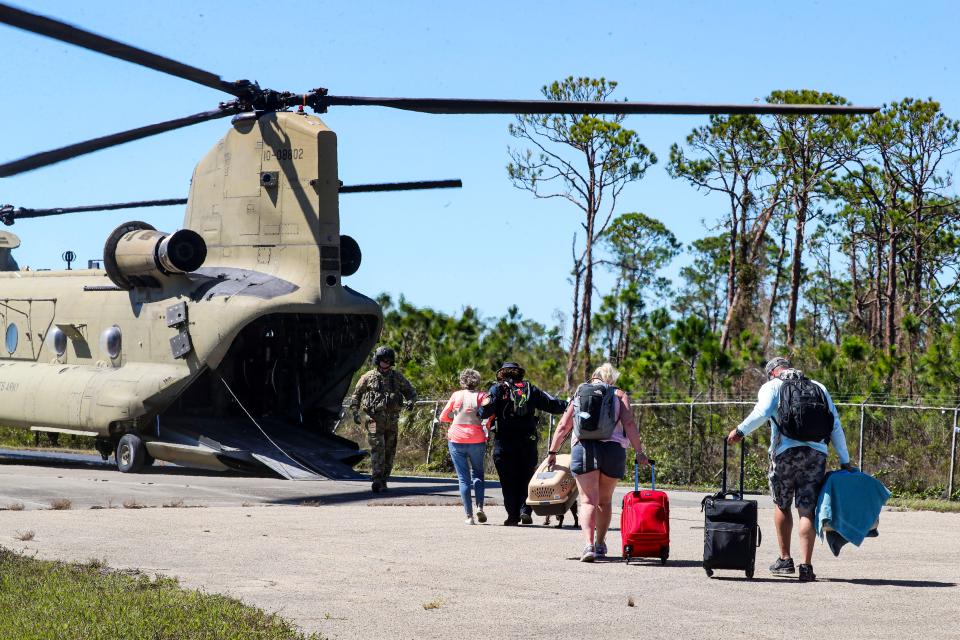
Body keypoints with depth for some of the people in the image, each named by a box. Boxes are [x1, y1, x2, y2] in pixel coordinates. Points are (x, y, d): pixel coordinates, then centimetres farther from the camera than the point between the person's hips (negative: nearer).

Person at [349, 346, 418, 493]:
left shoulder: (397, 377, 10)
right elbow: (356, 395, 11)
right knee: (377, 448, -15)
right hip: (374, 418, -3)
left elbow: (410, 391, 16)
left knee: (389, 451, 5)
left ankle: (383, 481, 15)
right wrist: (355, 412, -2)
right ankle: (376, 480, -21)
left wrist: (411, 401, -7)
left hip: (392, 420, 3)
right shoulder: (368, 377, 3)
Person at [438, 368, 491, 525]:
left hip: (456, 440, 0)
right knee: (477, 473, 17)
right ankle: (480, 507, -2)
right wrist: (487, 429, 6)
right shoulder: (481, 396, -1)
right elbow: (489, 418, -12)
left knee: (463, 478, 4)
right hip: (476, 440, 0)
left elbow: (443, 417, 5)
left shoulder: (456, 395, 1)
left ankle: (469, 516, -1)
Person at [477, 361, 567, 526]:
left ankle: (513, 516, 1)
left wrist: (478, 414, 6)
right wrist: (569, 405, 23)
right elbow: (552, 404, 9)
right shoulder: (530, 389, 9)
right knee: (526, 477, 11)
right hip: (528, 442, 2)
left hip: (504, 442, -2)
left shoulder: (497, 389, 2)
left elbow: (486, 409, -13)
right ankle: (525, 510, -5)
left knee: (508, 481, 4)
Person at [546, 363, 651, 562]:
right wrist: (639, 452, 0)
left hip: (584, 447, -1)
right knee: (605, 500, 18)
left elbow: (563, 426, 11)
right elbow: (629, 424, 1)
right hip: (613, 448, 1)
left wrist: (553, 452, 15)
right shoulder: (619, 395, 14)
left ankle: (589, 545, -21)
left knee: (588, 500, -3)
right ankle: (600, 544, 26)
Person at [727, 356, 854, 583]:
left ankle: (785, 560, 21)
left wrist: (741, 431, -3)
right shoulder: (819, 387, 22)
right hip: (816, 453, 2)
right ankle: (806, 566, -8)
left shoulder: (772, 386, 10)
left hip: (785, 452, -2)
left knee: (782, 505, 16)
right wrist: (845, 462, 17)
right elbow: (836, 426, 16)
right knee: (807, 510, 1)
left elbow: (762, 412, -12)